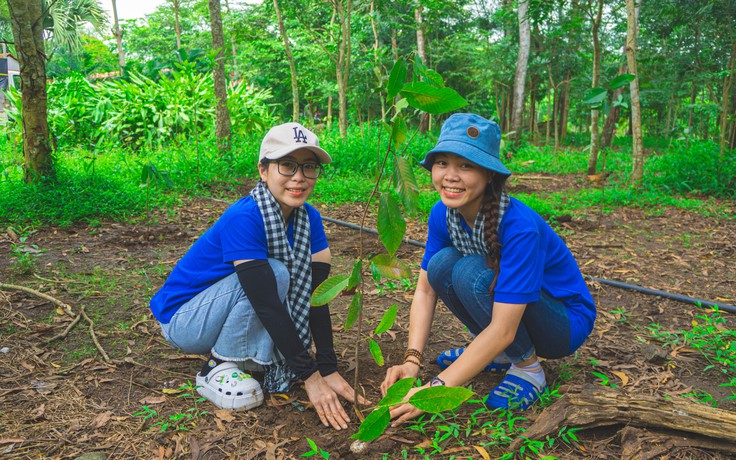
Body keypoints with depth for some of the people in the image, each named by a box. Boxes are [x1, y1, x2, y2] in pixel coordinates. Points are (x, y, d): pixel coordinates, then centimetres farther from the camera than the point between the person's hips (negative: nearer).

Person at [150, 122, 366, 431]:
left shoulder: (309, 219, -8)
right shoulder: (244, 218, -30)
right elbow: (267, 303, -34)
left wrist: (329, 370, -19)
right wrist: (310, 375, -32)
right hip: (182, 319, -7)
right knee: (274, 273, -27)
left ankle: (248, 357, 3)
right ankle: (217, 369, -14)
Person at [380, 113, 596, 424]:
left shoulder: (520, 226, -32)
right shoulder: (443, 213, -12)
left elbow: (503, 329, -35)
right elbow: (425, 289, -8)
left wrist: (435, 389, -37)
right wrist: (412, 361, -22)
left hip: (566, 322, -6)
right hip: (503, 313, 6)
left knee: (471, 273, -31)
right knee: (441, 263, -19)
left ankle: (528, 367, -8)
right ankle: (501, 354, 2)